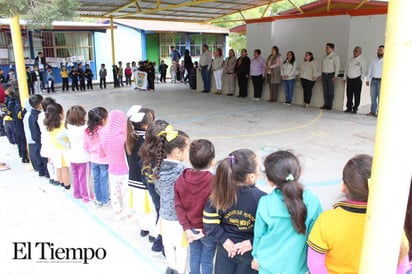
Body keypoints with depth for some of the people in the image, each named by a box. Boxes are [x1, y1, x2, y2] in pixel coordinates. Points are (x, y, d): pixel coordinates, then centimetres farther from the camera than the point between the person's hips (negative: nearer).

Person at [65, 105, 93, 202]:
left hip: (72, 156, 6)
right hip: (83, 157, -6)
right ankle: (87, 196, 18)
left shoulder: (69, 127, -6)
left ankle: (77, 193, 34)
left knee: (75, 176, 21)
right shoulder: (84, 128, -24)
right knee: (84, 178, 7)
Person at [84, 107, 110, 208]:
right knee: (104, 181, 7)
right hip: (104, 160, -5)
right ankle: (105, 201, 21)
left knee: (96, 180, 17)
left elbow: (86, 146, 4)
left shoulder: (88, 131, -5)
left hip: (93, 159, 5)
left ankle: (98, 200, 30)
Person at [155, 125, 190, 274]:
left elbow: (158, 188, 6)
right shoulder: (180, 170, -26)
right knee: (181, 245, 13)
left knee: (168, 242, 23)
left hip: (164, 212, 7)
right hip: (178, 215, -7)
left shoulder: (161, 165, -6)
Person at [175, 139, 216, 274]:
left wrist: (186, 227, -4)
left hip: (191, 228, 4)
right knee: (207, 260, 15)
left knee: (194, 257, 23)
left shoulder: (181, 179, -10)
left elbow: (178, 206, -7)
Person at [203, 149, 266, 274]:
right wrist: (253, 242, -12)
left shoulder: (219, 193, -17)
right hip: (250, 253, -2)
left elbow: (210, 223, -13)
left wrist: (224, 240, -8)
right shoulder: (261, 198, -26)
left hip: (225, 249, 2)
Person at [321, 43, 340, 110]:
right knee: (325, 91, 5)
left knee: (331, 91, -3)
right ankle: (325, 104, 10)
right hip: (324, 75, 6)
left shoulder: (335, 57, -4)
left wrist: (335, 76, -14)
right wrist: (322, 75, 12)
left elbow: (337, 67, -8)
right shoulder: (324, 56, 14)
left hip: (331, 75, -5)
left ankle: (329, 105, 0)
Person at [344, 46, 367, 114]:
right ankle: (349, 108, 14)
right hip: (349, 79, 5)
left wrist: (360, 79, -8)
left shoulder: (362, 60, 0)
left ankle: (355, 109, 3)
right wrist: (345, 77, 12)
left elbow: (364, 71, -2)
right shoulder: (350, 59, 15)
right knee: (349, 94, 5)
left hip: (357, 79, -4)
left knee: (357, 95, -2)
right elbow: (346, 69, 18)